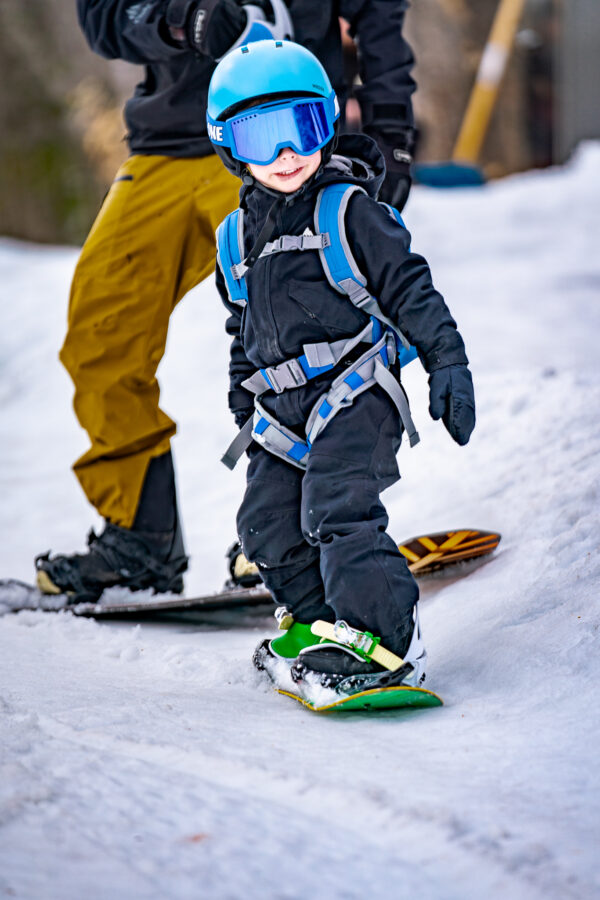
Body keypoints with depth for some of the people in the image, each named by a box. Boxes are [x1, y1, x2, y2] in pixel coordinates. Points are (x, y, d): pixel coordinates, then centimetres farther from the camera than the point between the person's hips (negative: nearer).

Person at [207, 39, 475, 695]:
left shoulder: (347, 211, -5)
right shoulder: (237, 240, 14)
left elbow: (408, 288, -6)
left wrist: (447, 365, -12)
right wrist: (245, 409, 27)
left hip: (354, 395, -7)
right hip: (283, 411, 7)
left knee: (338, 510, -20)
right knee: (268, 523, 6)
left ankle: (388, 644, -18)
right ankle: (315, 622, 25)